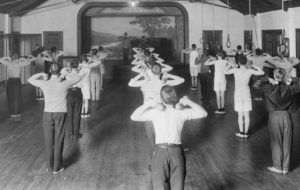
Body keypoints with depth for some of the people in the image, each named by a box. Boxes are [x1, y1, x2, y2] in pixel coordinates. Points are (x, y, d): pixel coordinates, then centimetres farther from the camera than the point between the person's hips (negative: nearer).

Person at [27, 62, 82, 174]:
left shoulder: (44, 84, -4)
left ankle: (49, 167, 16)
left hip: (48, 114, 1)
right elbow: (78, 78, 7)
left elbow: (30, 80, 13)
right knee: (58, 141, 6)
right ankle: (56, 168, 12)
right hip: (60, 114, -1)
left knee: (48, 141, 9)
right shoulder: (64, 84, -7)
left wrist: (41, 74, 20)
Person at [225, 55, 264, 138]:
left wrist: (231, 66, 18)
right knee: (247, 114, 8)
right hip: (247, 95, 1)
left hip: (238, 95, -1)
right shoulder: (249, 71, -10)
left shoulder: (236, 70, -14)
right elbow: (262, 72, 0)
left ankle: (241, 132, 10)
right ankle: (246, 132, 12)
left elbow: (226, 72, 2)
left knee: (240, 115, 6)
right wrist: (255, 67, 14)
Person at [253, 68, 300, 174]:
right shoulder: (289, 88, -1)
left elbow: (256, 85, -13)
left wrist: (267, 79, -7)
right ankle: (285, 168, 18)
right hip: (286, 116, 3)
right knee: (286, 143, 10)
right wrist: (291, 80, 7)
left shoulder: (270, 88, -10)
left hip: (274, 116, -3)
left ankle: (278, 167, 15)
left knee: (276, 143, 8)